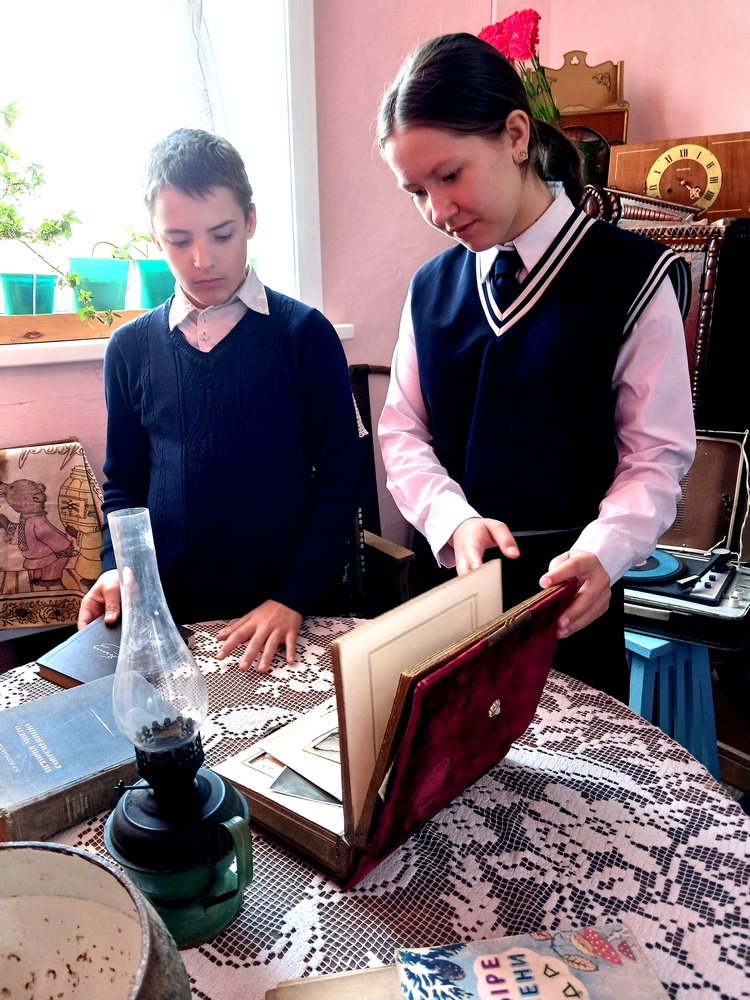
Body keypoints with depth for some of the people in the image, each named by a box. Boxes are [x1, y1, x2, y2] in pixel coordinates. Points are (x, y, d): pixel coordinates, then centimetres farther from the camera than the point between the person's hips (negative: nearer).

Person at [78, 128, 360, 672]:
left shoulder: (305, 334, -6)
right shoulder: (130, 348, 3)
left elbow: (338, 481, -7)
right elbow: (125, 483, 10)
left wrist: (294, 598, -14)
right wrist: (117, 569, -7)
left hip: (293, 613, -2)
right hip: (171, 615, 2)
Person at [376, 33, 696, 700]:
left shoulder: (632, 279, -8)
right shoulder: (431, 287, 4)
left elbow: (657, 456, -8)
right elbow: (403, 431, 3)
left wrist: (601, 554, -25)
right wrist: (456, 521, -15)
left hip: (568, 601, -3)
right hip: (444, 579, 4)